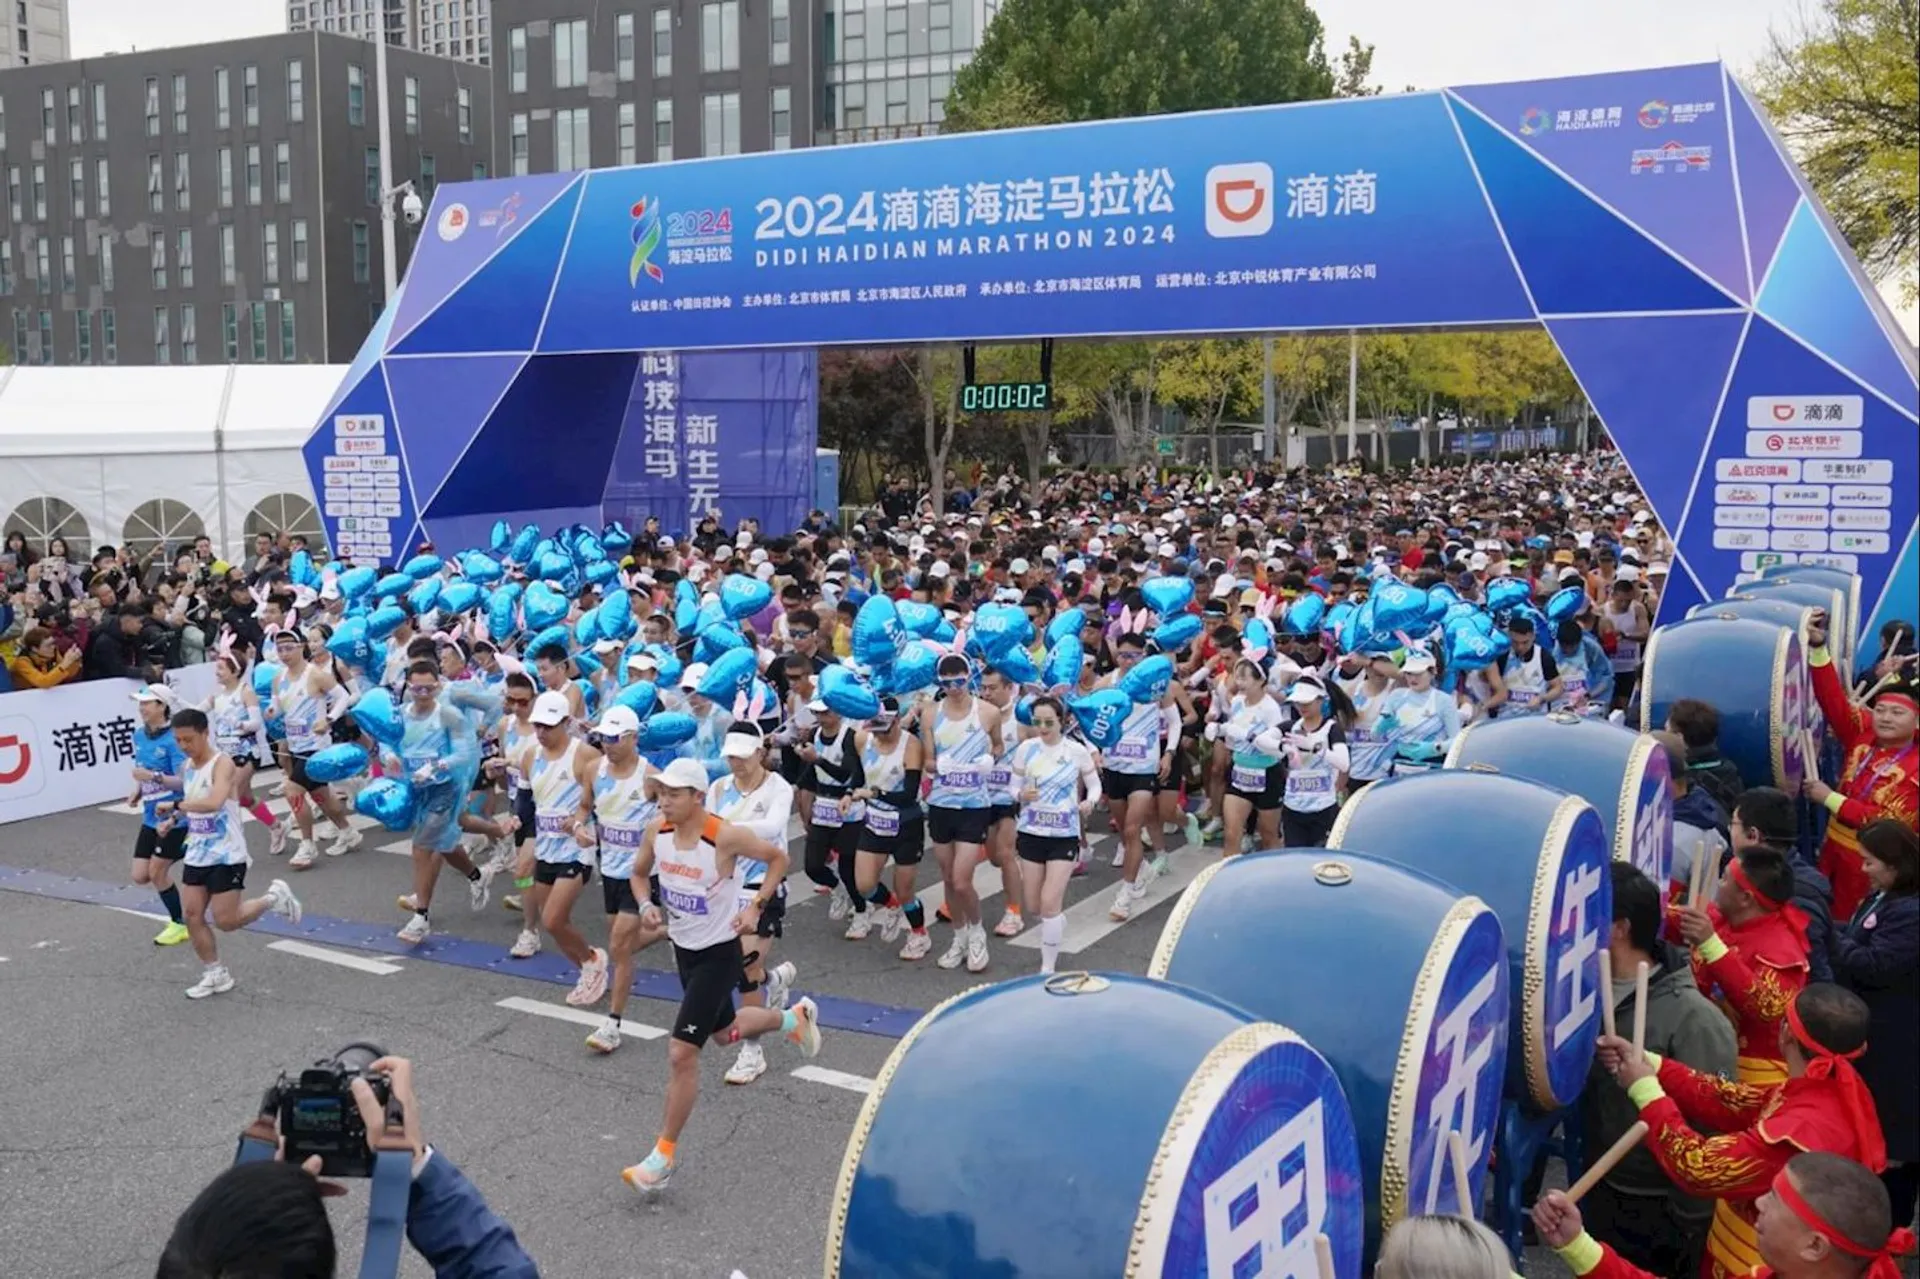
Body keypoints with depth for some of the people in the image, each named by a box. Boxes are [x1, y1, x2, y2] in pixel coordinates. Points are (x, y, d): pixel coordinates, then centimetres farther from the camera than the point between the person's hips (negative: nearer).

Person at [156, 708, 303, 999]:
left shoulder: (222, 764, -18)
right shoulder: (187, 766, 7)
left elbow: (213, 802, -36)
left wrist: (174, 805, -33)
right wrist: (174, 820, 8)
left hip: (226, 855, -8)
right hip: (196, 854, 8)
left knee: (226, 921, -5)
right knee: (191, 915, 4)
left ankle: (274, 897, 18)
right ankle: (214, 975, 17)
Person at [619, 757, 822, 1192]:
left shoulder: (725, 837, -26)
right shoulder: (657, 832, -10)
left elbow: (779, 858, -10)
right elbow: (639, 874, 10)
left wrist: (756, 907, -17)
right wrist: (647, 905, -10)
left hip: (719, 954, -7)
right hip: (684, 948, 7)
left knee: (681, 1052, -11)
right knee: (726, 1032, 26)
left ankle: (665, 1155, 3)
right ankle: (794, 1017, 54)